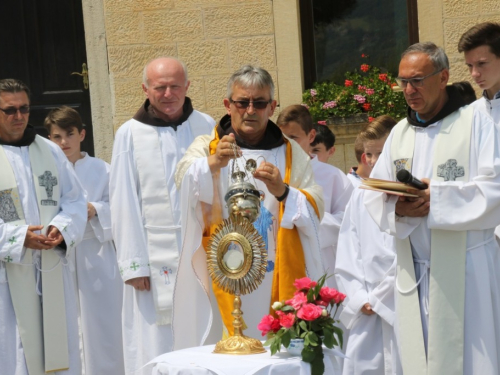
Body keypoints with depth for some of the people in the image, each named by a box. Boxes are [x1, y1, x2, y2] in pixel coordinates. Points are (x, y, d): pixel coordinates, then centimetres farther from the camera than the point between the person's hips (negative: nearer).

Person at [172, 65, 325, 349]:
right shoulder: (206, 148, 10)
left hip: (278, 282, 1)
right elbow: (184, 178, -13)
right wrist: (212, 163, -34)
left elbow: (315, 208, 2)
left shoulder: (292, 153, 14)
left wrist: (283, 191, -17)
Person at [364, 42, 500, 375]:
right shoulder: (399, 133, 14)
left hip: (466, 269, -5)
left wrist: (436, 197, -20)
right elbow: (374, 195, 8)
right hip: (414, 272, 5)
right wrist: (397, 208, -14)